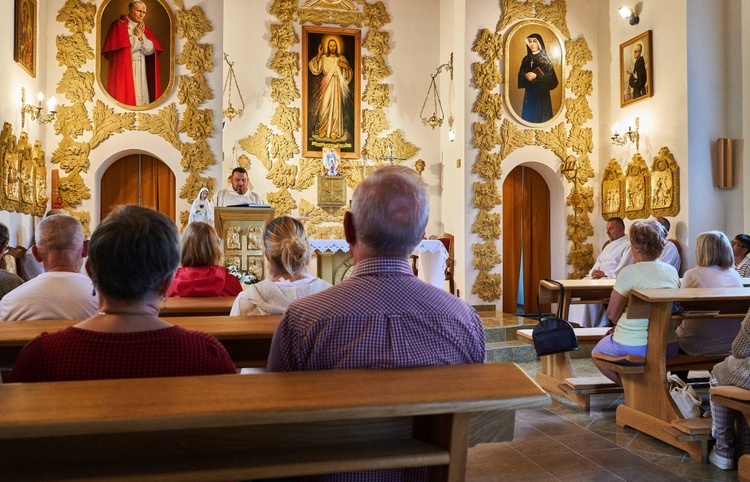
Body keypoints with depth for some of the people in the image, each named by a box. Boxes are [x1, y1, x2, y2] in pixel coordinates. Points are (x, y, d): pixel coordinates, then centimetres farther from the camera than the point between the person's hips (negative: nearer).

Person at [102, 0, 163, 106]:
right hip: (124, 70, -6)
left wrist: (141, 37, -10)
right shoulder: (118, 25, -3)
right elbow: (122, 49, -14)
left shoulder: (143, 27, 15)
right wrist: (136, 36, -8)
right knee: (126, 96, -9)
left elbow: (150, 50, 5)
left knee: (142, 95, 3)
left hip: (142, 71, 6)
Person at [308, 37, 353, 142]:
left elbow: (349, 73, 3)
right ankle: (322, 129, 13)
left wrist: (346, 66, -18)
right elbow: (315, 68, -6)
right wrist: (319, 54, -9)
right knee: (324, 107, 0)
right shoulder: (323, 57, 5)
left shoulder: (341, 58, 3)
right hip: (325, 85, 1)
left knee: (335, 107, -4)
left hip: (336, 86, -1)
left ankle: (334, 131, 2)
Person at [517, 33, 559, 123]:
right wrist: (525, 75, -12)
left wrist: (536, 76, -21)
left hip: (541, 91, -4)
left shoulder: (545, 58, -6)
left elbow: (551, 76, -11)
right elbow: (520, 73, 11)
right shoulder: (526, 59, 8)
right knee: (528, 113, 5)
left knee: (541, 114, -2)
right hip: (529, 91, 4)